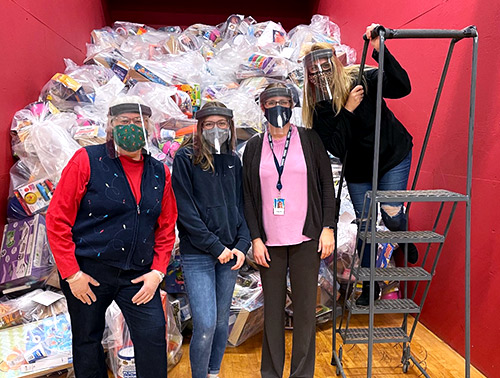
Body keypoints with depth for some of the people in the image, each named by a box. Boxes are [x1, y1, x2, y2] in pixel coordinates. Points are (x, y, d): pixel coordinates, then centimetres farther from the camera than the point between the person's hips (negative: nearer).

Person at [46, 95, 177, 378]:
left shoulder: (160, 173, 4)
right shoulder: (87, 160, -7)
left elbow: (166, 228, 8)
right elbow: (58, 220, -8)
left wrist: (157, 272, -2)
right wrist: (71, 273, -10)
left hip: (139, 275, 3)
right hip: (87, 272, -2)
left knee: (154, 337, 0)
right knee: (87, 341, 15)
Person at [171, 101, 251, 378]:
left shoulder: (234, 161, 10)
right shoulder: (186, 158, -5)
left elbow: (241, 205, 10)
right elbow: (185, 210, -10)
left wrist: (241, 244, -3)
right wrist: (215, 247, -13)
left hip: (230, 252, 5)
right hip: (197, 254, -4)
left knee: (222, 320, 14)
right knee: (205, 325, -7)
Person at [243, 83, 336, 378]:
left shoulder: (309, 139, 4)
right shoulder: (254, 146, 7)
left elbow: (327, 185, 4)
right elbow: (248, 196, 6)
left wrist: (327, 228, -3)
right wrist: (255, 238, -1)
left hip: (306, 238, -1)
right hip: (269, 241, 1)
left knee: (305, 307, 6)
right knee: (273, 308, 9)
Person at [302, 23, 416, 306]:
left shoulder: (361, 78, -16)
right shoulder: (318, 106, -10)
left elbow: (402, 87, -30)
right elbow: (335, 147, -20)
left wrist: (380, 51, -38)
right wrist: (347, 110, -28)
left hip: (393, 156, -2)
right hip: (358, 169, 3)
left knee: (391, 214, -13)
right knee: (365, 227, 6)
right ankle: (370, 285, 25)